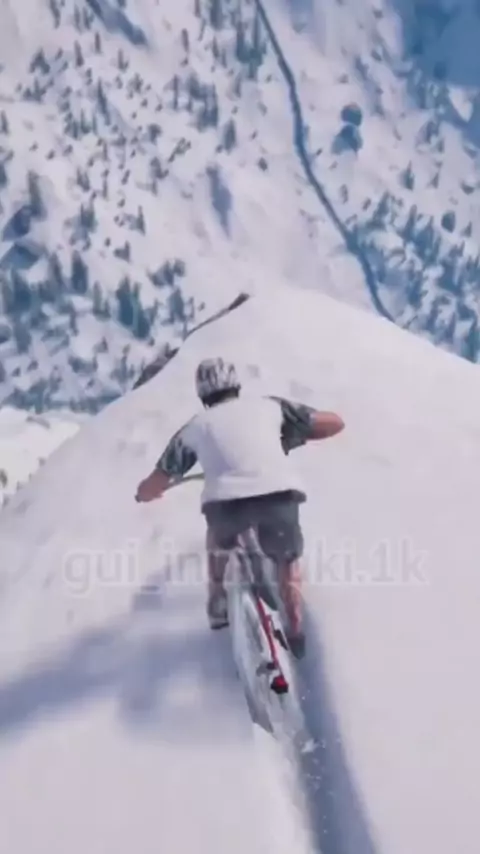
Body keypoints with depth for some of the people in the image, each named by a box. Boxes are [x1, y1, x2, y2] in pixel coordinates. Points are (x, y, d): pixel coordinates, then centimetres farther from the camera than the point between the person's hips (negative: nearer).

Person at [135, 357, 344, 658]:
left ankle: (218, 607, 36)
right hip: (281, 493, 0)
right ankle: (296, 633, 23)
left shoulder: (195, 427, 26)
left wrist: (147, 492, 53)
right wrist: (294, 439, 45)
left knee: (219, 539, 37)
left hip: (227, 501, 0)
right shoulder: (269, 406, 26)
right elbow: (335, 422, 27)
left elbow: (150, 489, 28)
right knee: (289, 560, 30)